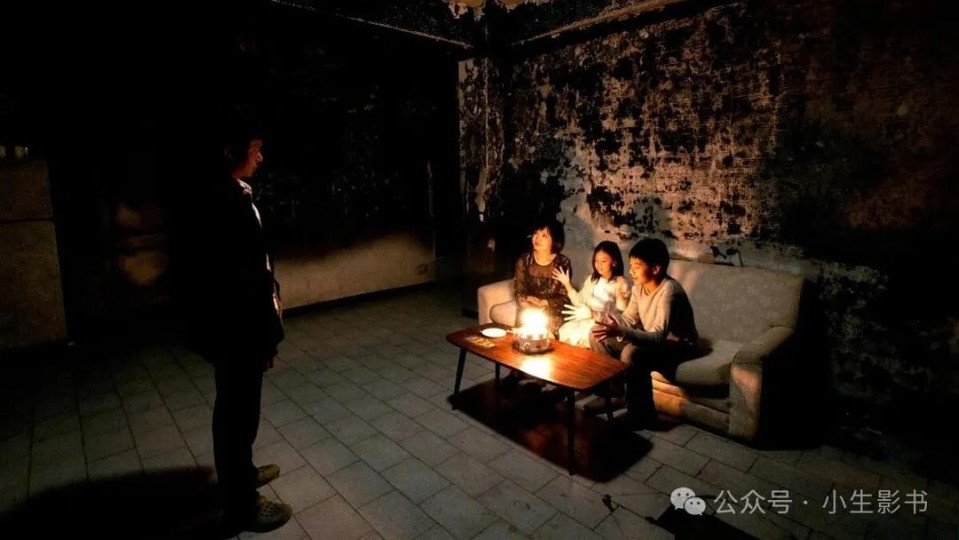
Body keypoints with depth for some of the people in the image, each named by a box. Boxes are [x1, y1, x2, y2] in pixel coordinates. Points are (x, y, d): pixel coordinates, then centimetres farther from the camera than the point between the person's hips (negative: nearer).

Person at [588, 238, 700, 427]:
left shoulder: (669, 291, -30)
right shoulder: (639, 285, -5)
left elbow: (658, 337, -38)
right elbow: (629, 319, 2)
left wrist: (621, 332, -51)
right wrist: (610, 324, -20)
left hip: (679, 345, -8)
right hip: (653, 339, 8)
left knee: (632, 353, -36)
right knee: (597, 336, -3)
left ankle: (642, 414, -15)